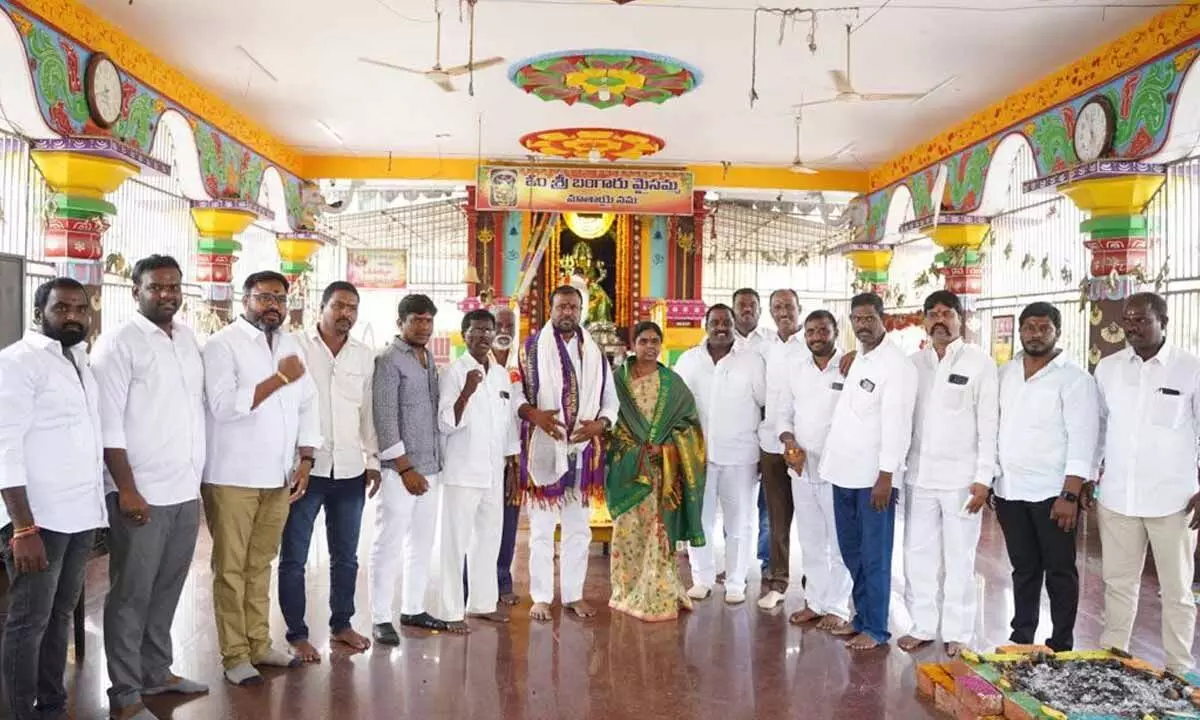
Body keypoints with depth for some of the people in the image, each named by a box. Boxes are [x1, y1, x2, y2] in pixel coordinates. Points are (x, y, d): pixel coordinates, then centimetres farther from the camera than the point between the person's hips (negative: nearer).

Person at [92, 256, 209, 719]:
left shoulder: (189, 339, 10)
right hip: (142, 493, -6)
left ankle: (156, 672, 30)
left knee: (167, 588, 16)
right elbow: (108, 425, -13)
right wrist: (127, 490, -16)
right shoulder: (118, 344, -9)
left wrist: (198, 478, 13)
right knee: (131, 594, 4)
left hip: (186, 490, 6)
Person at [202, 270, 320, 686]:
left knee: (260, 565, 15)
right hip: (232, 477, -5)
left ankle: (259, 644, 25)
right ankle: (235, 655, 14)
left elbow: (308, 404, 11)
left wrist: (305, 460, 2)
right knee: (231, 568, 5)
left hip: (278, 476, 6)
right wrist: (279, 378, -18)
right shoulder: (222, 344, -7)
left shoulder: (290, 345, 12)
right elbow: (224, 405, -19)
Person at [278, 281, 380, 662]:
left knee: (346, 556, 14)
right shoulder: (295, 346, -4)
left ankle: (341, 624, 29)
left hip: (350, 470, 4)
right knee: (294, 557, 5)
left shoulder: (364, 356, 10)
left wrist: (372, 460, 12)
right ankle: (296, 633, 18)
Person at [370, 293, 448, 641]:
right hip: (400, 469, -7)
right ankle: (381, 618, 7)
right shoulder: (388, 360, -8)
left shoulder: (428, 358, 14)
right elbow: (385, 419, -13)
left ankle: (413, 609, 23)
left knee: (423, 543, 12)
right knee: (389, 544, -2)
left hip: (428, 466, 7)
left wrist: (434, 462, 9)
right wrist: (405, 468, -15)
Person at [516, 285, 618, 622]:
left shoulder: (595, 353, 8)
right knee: (542, 527, 4)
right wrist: (533, 414, -19)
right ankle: (541, 597, 14)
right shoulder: (532, 347, -1)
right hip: (543, 449, -3)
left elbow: (610, 400, 11)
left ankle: (574, 594, 22)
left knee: (578, 528, 10)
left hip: (583, 450, 3)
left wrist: (599, 424, -8)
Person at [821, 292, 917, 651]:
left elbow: (897, 424, -16)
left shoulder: (897, 364, -10)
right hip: (844, 473, 8)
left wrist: (886, 476, -19)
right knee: (851, 552, 15)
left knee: (874, 556, 1)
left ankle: (875, 629, 12)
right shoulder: (855, 360, 15)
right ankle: (861, 616, 27)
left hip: (874, 476, -8)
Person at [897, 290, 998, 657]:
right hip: (919, 474, 3)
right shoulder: (912, 363, 8)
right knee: (918, 554, 8)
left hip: (961, 476, -3)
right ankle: (922, 626, 21)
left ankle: (957, 633, 17)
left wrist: (983, 478, -10)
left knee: (959, 557, 6)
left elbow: (989, 424, -5)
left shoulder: (980, 362, -2)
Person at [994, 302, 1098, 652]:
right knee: (1024, 568, 14)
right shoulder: (1005, 373, 9)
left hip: (1052, 493, -5)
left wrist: (1070, 495, -18)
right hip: (1009, 491, 5)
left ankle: (1061, 644, 17)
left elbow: (1082, 440, -12)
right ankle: (1021, 637, 25)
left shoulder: (1074, 378, -7)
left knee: (1059, 571, 5)